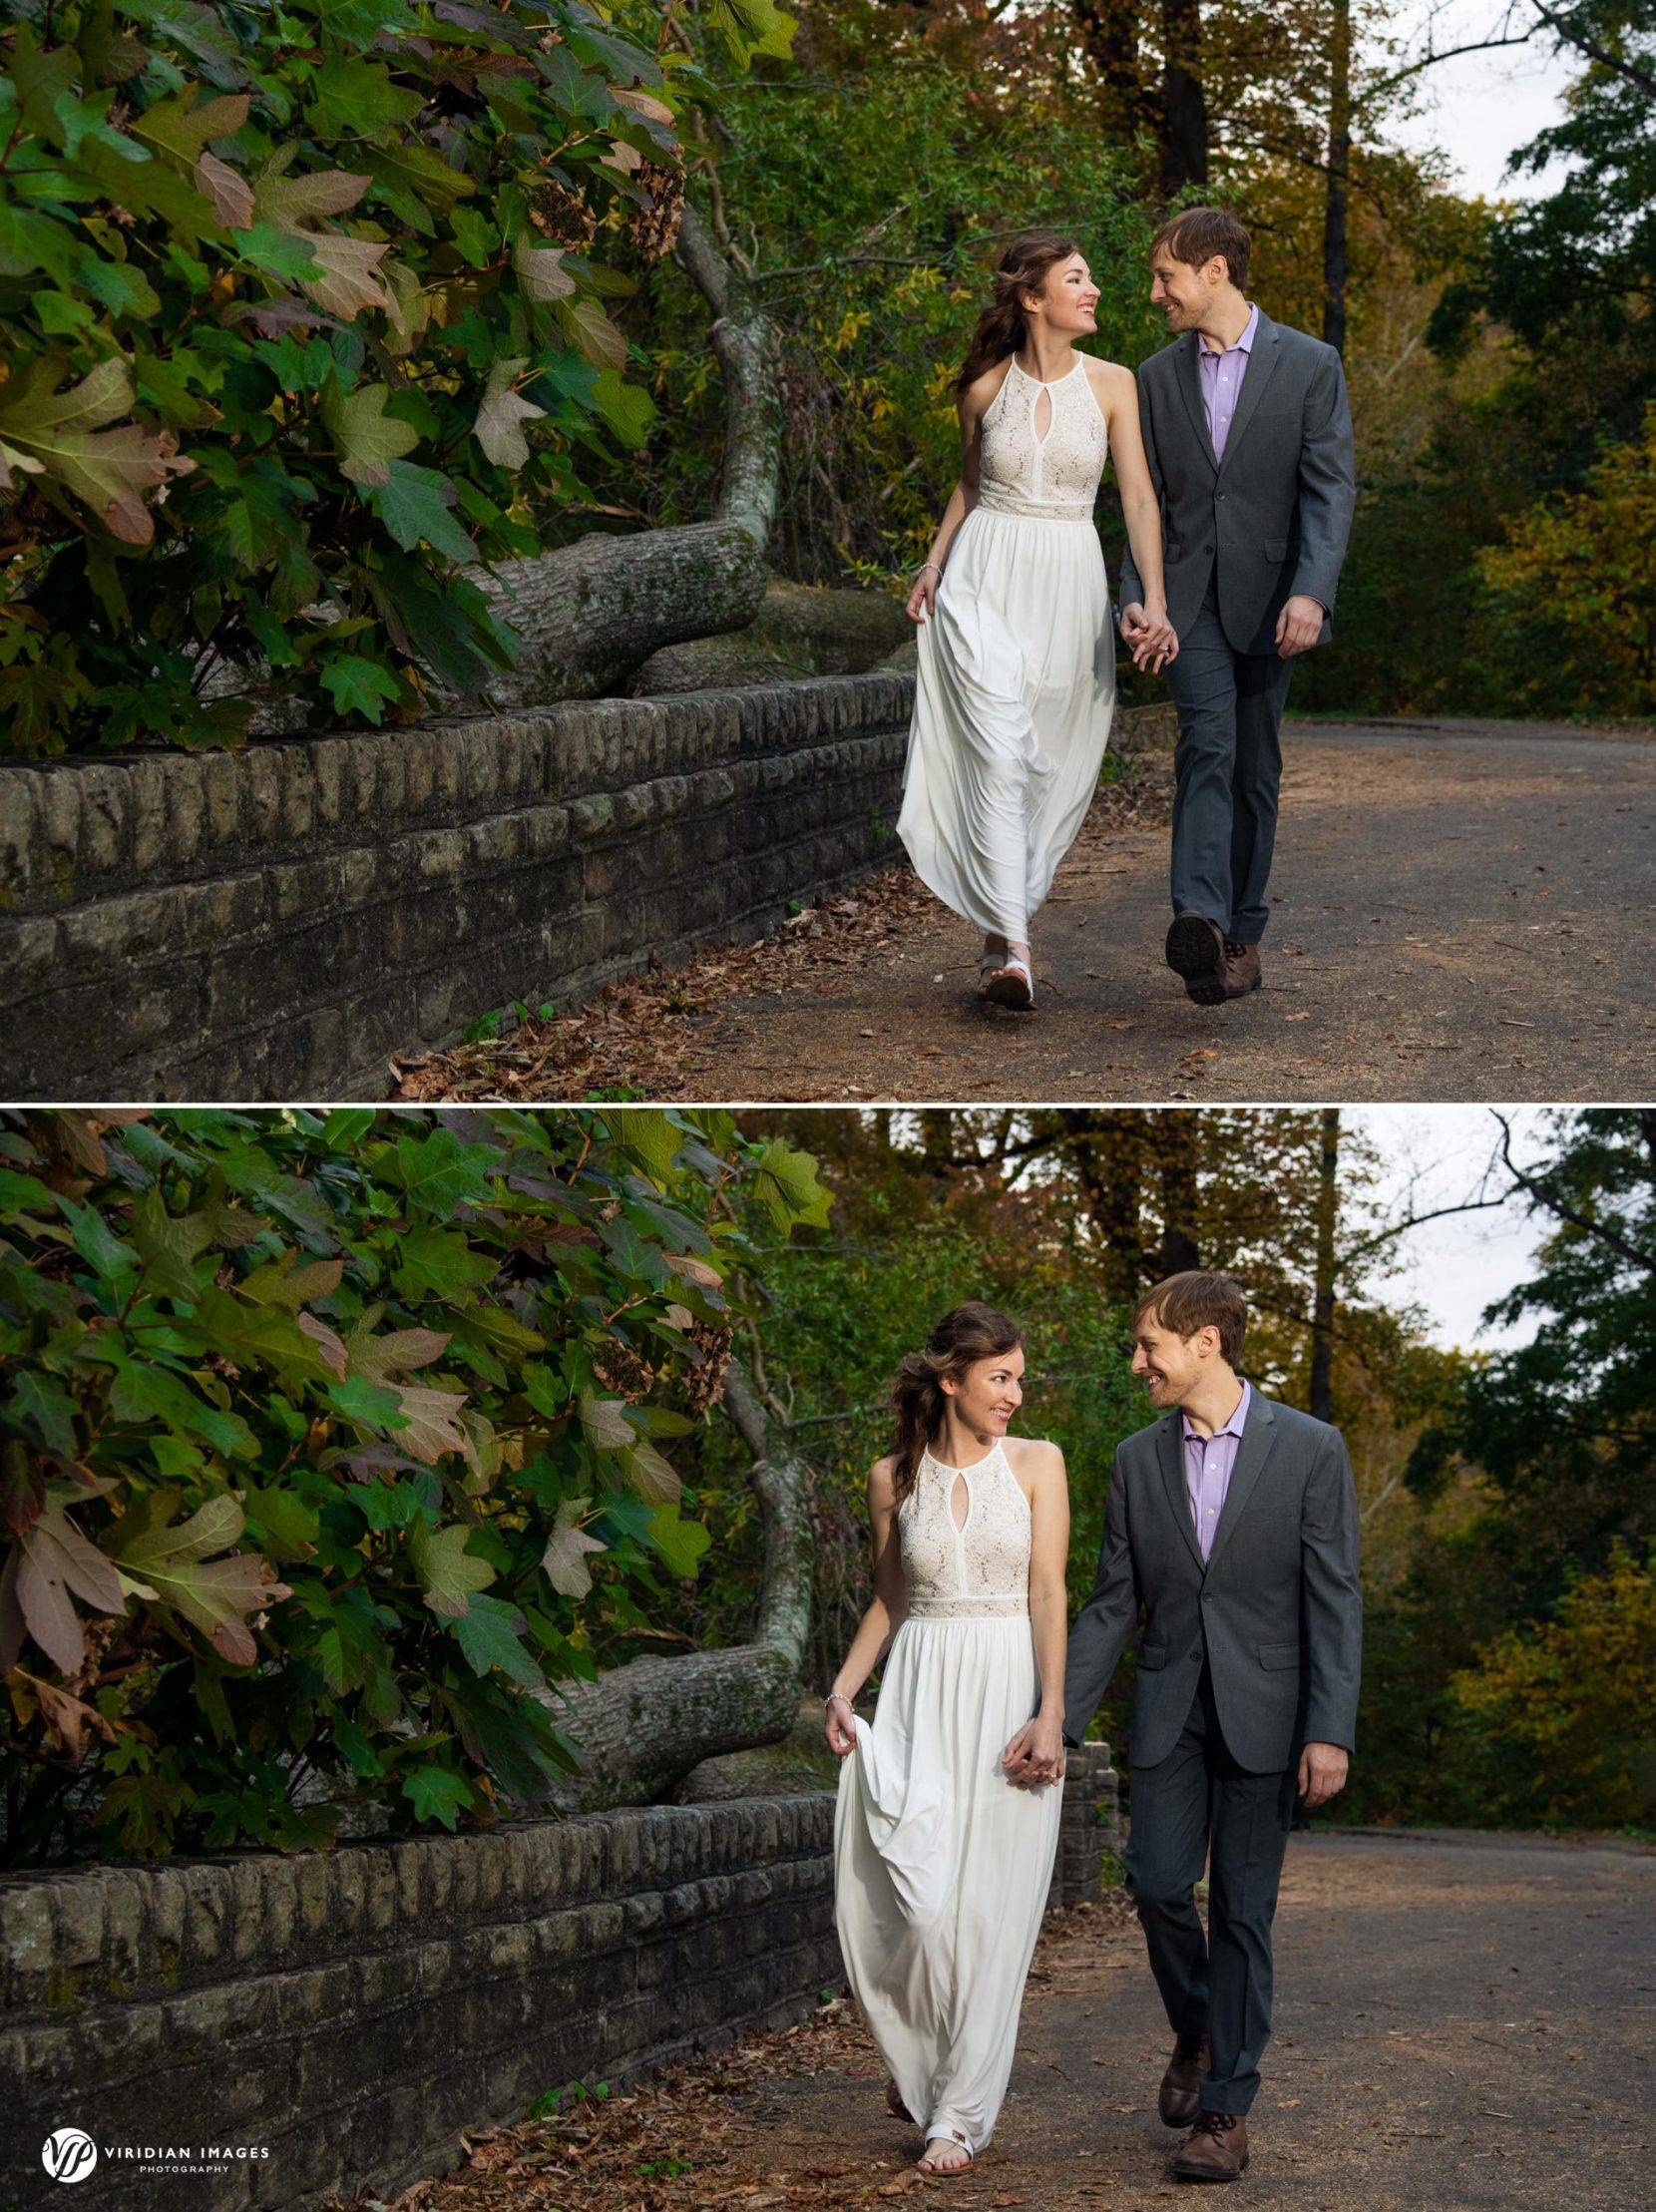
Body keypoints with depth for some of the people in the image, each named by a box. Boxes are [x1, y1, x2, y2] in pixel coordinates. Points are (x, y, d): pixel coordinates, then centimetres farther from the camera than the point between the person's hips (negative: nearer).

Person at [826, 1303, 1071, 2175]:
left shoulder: (1036, 1465, 1)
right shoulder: (894, 1477, 7)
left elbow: (1049, 1594, -5)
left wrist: (1050, 1713, -14)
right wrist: (843, 1689, 2)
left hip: (1008, 1688, -2)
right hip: (918, 1692, 2)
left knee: (985, 1903, -3)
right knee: (888, 1891, -4)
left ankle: (962, 2111, 5)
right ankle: (917, 2057, 25)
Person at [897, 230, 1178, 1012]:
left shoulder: (1112, 385, -1)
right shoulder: (985, 389, 1)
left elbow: (1139, 496, -6)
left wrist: (1153, 600, -17)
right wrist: (933, 563, 6)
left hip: (1069, 588, 2)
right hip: (984, 577, -1)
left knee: (1047, 764, 6)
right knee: (997, 753, -14)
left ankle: (1001, 919, 24)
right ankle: (1010, 947, -19)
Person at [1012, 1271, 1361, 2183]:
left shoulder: (1309, 1449, -5)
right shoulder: (1139, 1459, 6)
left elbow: (1334, 1597, -7)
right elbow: (1112, 1603, 9)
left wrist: (1330, 1731, -14)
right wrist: (1059, 1717, 2)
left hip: (1263, 1712, -3)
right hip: (1169, 1706, 3)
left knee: (1243, 1909, 0)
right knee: (1158, 1883, -4)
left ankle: (1224, 2111, 6)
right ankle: (1196, 2031, 25)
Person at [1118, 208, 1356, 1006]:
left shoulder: (1309, 365, 0)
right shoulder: (1158, 378, 11)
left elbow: (1331, 489, -7)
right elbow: (1145, 500, 13)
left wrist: (1310, 592, -20)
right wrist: (1137, 596, -1)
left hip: (1269, 600, -1)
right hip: (1189, 595, 1)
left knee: (1255, 769, 5)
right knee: (1206, 742, -18)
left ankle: (1242, 933, 16)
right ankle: (1201, 922, -34)